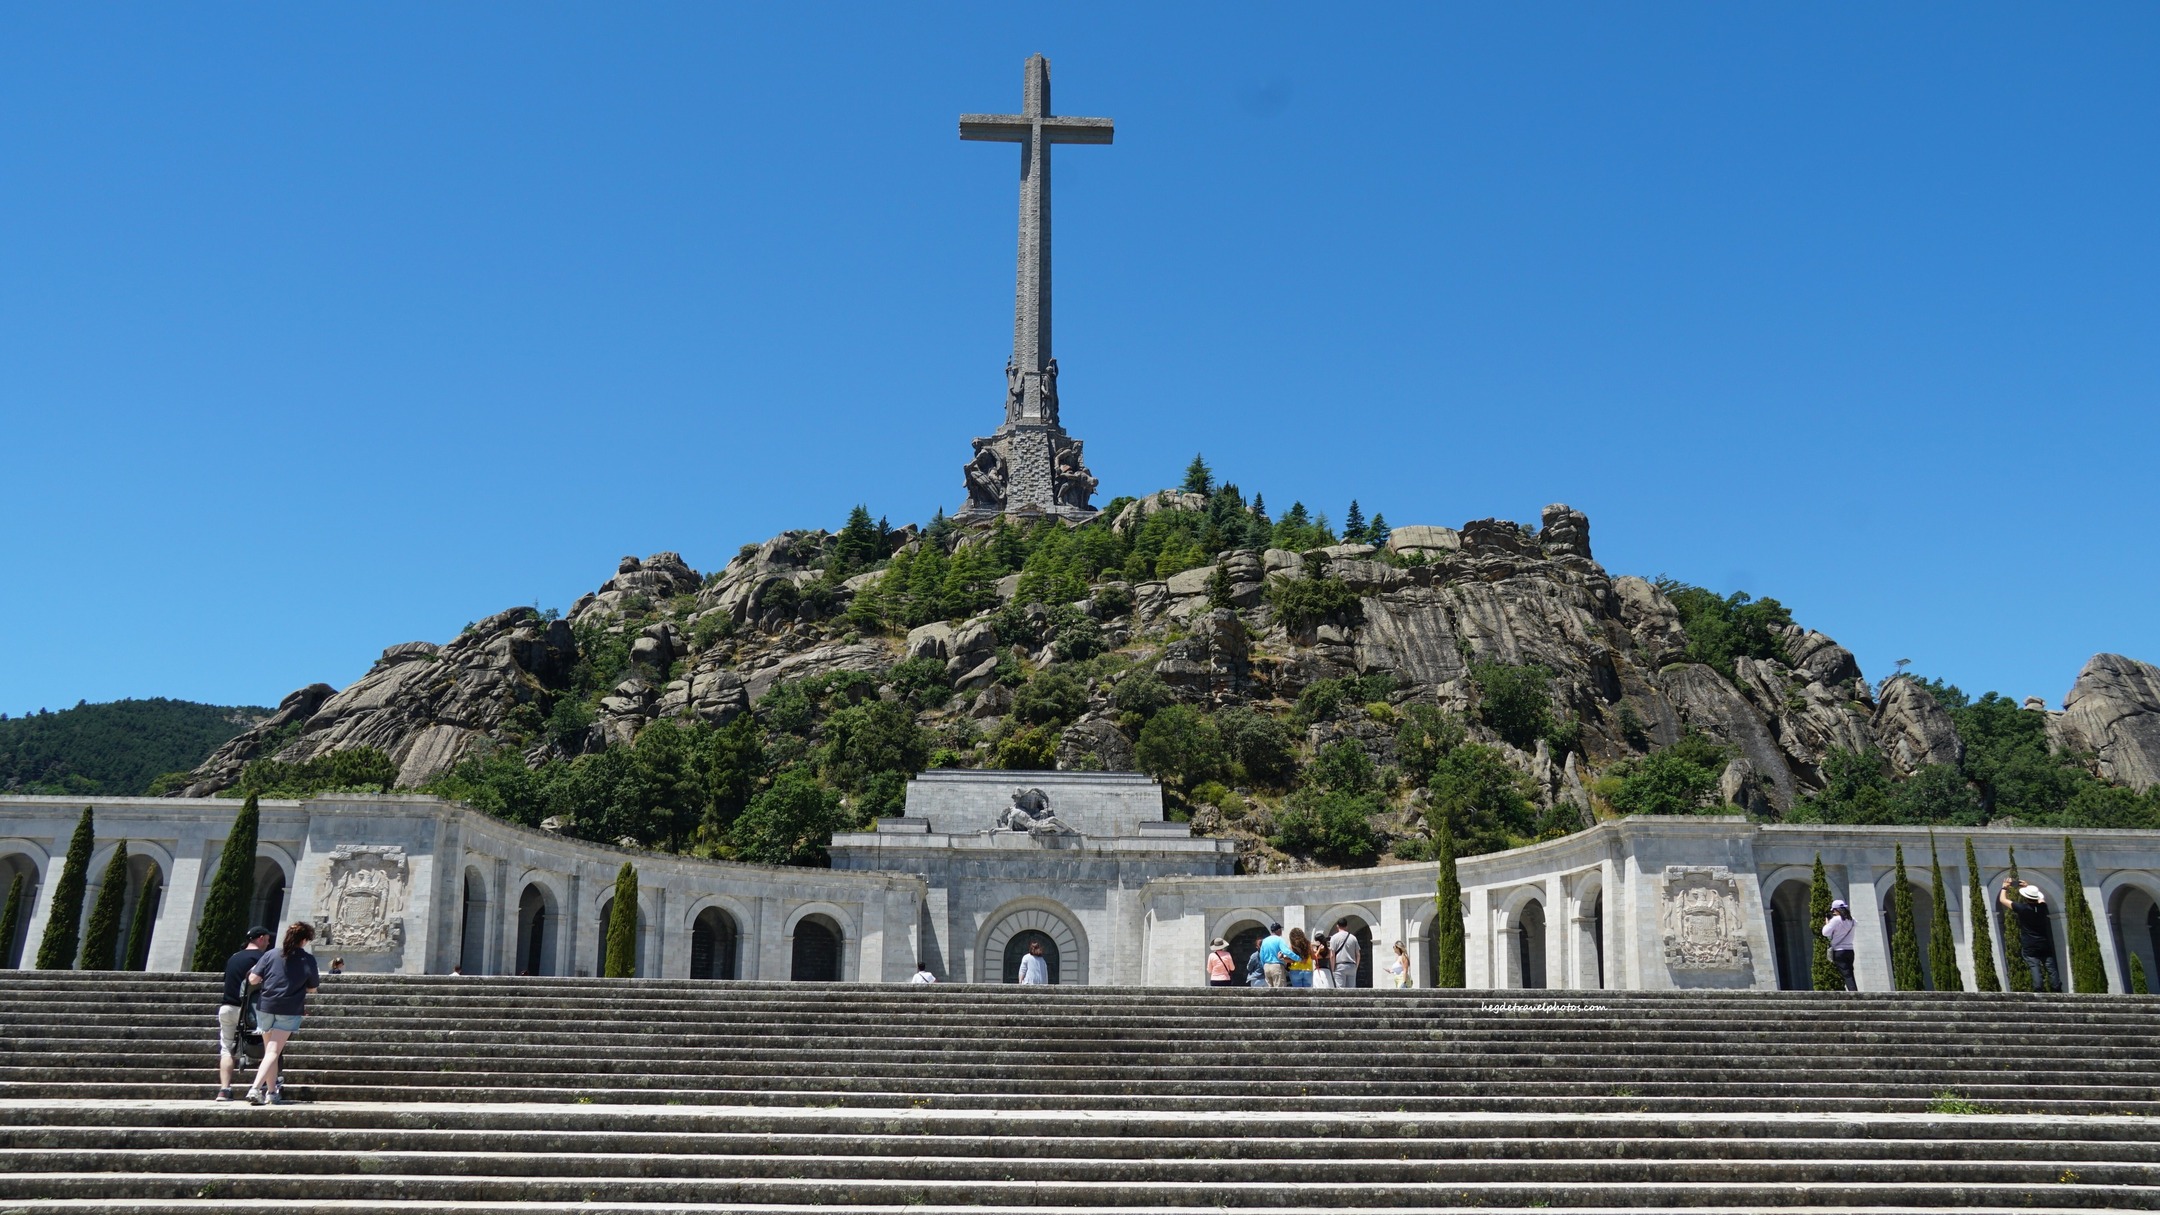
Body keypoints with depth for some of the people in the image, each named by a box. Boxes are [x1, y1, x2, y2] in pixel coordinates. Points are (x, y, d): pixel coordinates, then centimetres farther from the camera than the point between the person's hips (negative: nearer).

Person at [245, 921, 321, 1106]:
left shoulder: (271, 955, 2)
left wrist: (267, 979, 17)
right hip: (289, 1010, -3)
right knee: (274, 1052, -4)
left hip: (265, 1007, 3)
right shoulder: (308, 960, -2)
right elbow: (312, 988, 6)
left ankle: (271, 1092, 19)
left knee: (269, 1050, 16)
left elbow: (253, 979, -3)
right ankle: (256, 1088, -20)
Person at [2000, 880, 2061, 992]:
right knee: (2051, 969, 4)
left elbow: (2002, 899, 3)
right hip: (2045, 945, 4)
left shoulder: (2022, 908, -9)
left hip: (2030, 947, -4)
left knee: (2035, 969, -9)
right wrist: (2029, 887, 35)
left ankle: (2038, 991, -18)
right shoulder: (2042, 907, 3)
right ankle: (2058, 993, 3)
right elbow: (2041, 898, 29)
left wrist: (2005, 887, 20)